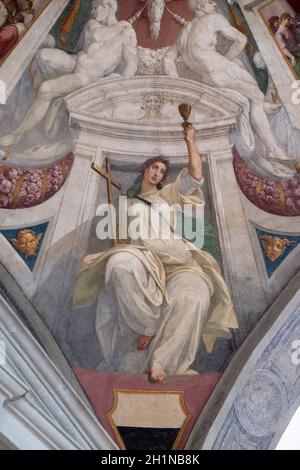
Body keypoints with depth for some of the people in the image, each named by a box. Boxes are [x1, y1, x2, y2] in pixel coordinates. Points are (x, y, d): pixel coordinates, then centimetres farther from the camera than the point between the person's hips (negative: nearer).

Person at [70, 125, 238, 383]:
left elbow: (196, 175, 15)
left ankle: (160, 361, -32)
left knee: (195, 295, -36)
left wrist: (190, 141, 15)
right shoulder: (130, 203, 31)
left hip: (174, 257, 0)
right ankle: (148, 327, -26)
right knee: (120, 264, -41)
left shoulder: (167, 194, 28)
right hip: (141, 255, 0)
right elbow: (125, 235, 29)